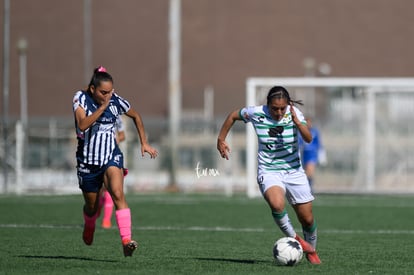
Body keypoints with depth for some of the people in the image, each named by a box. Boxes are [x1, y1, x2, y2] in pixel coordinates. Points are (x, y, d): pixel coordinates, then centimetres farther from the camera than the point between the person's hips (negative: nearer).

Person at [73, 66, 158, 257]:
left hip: (111, 156, 0)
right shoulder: (81, 98, -10)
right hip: (87, 160, 0)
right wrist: (102, 107, -30)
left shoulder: (116, 101, -6)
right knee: (92, 206, 14)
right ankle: (89, 227, 52)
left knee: (118, 194, -26)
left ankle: (126, 241, -35)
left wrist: (144, 143, 13)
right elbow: (82, 124, -26)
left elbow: (136, 116, 14)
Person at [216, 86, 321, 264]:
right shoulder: (256, 113, -11)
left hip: (294, 171, 2)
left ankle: (311, 251, 35)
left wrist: (298, 123, -40)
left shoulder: (294, 114, -11)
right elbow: (233, 116, 8)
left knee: (307, 219, 5)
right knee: (277, 205, -33)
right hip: (269, 172, -1)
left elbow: (308, 138, -24)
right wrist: (221, 140, 10)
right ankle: (293, 239, -7)